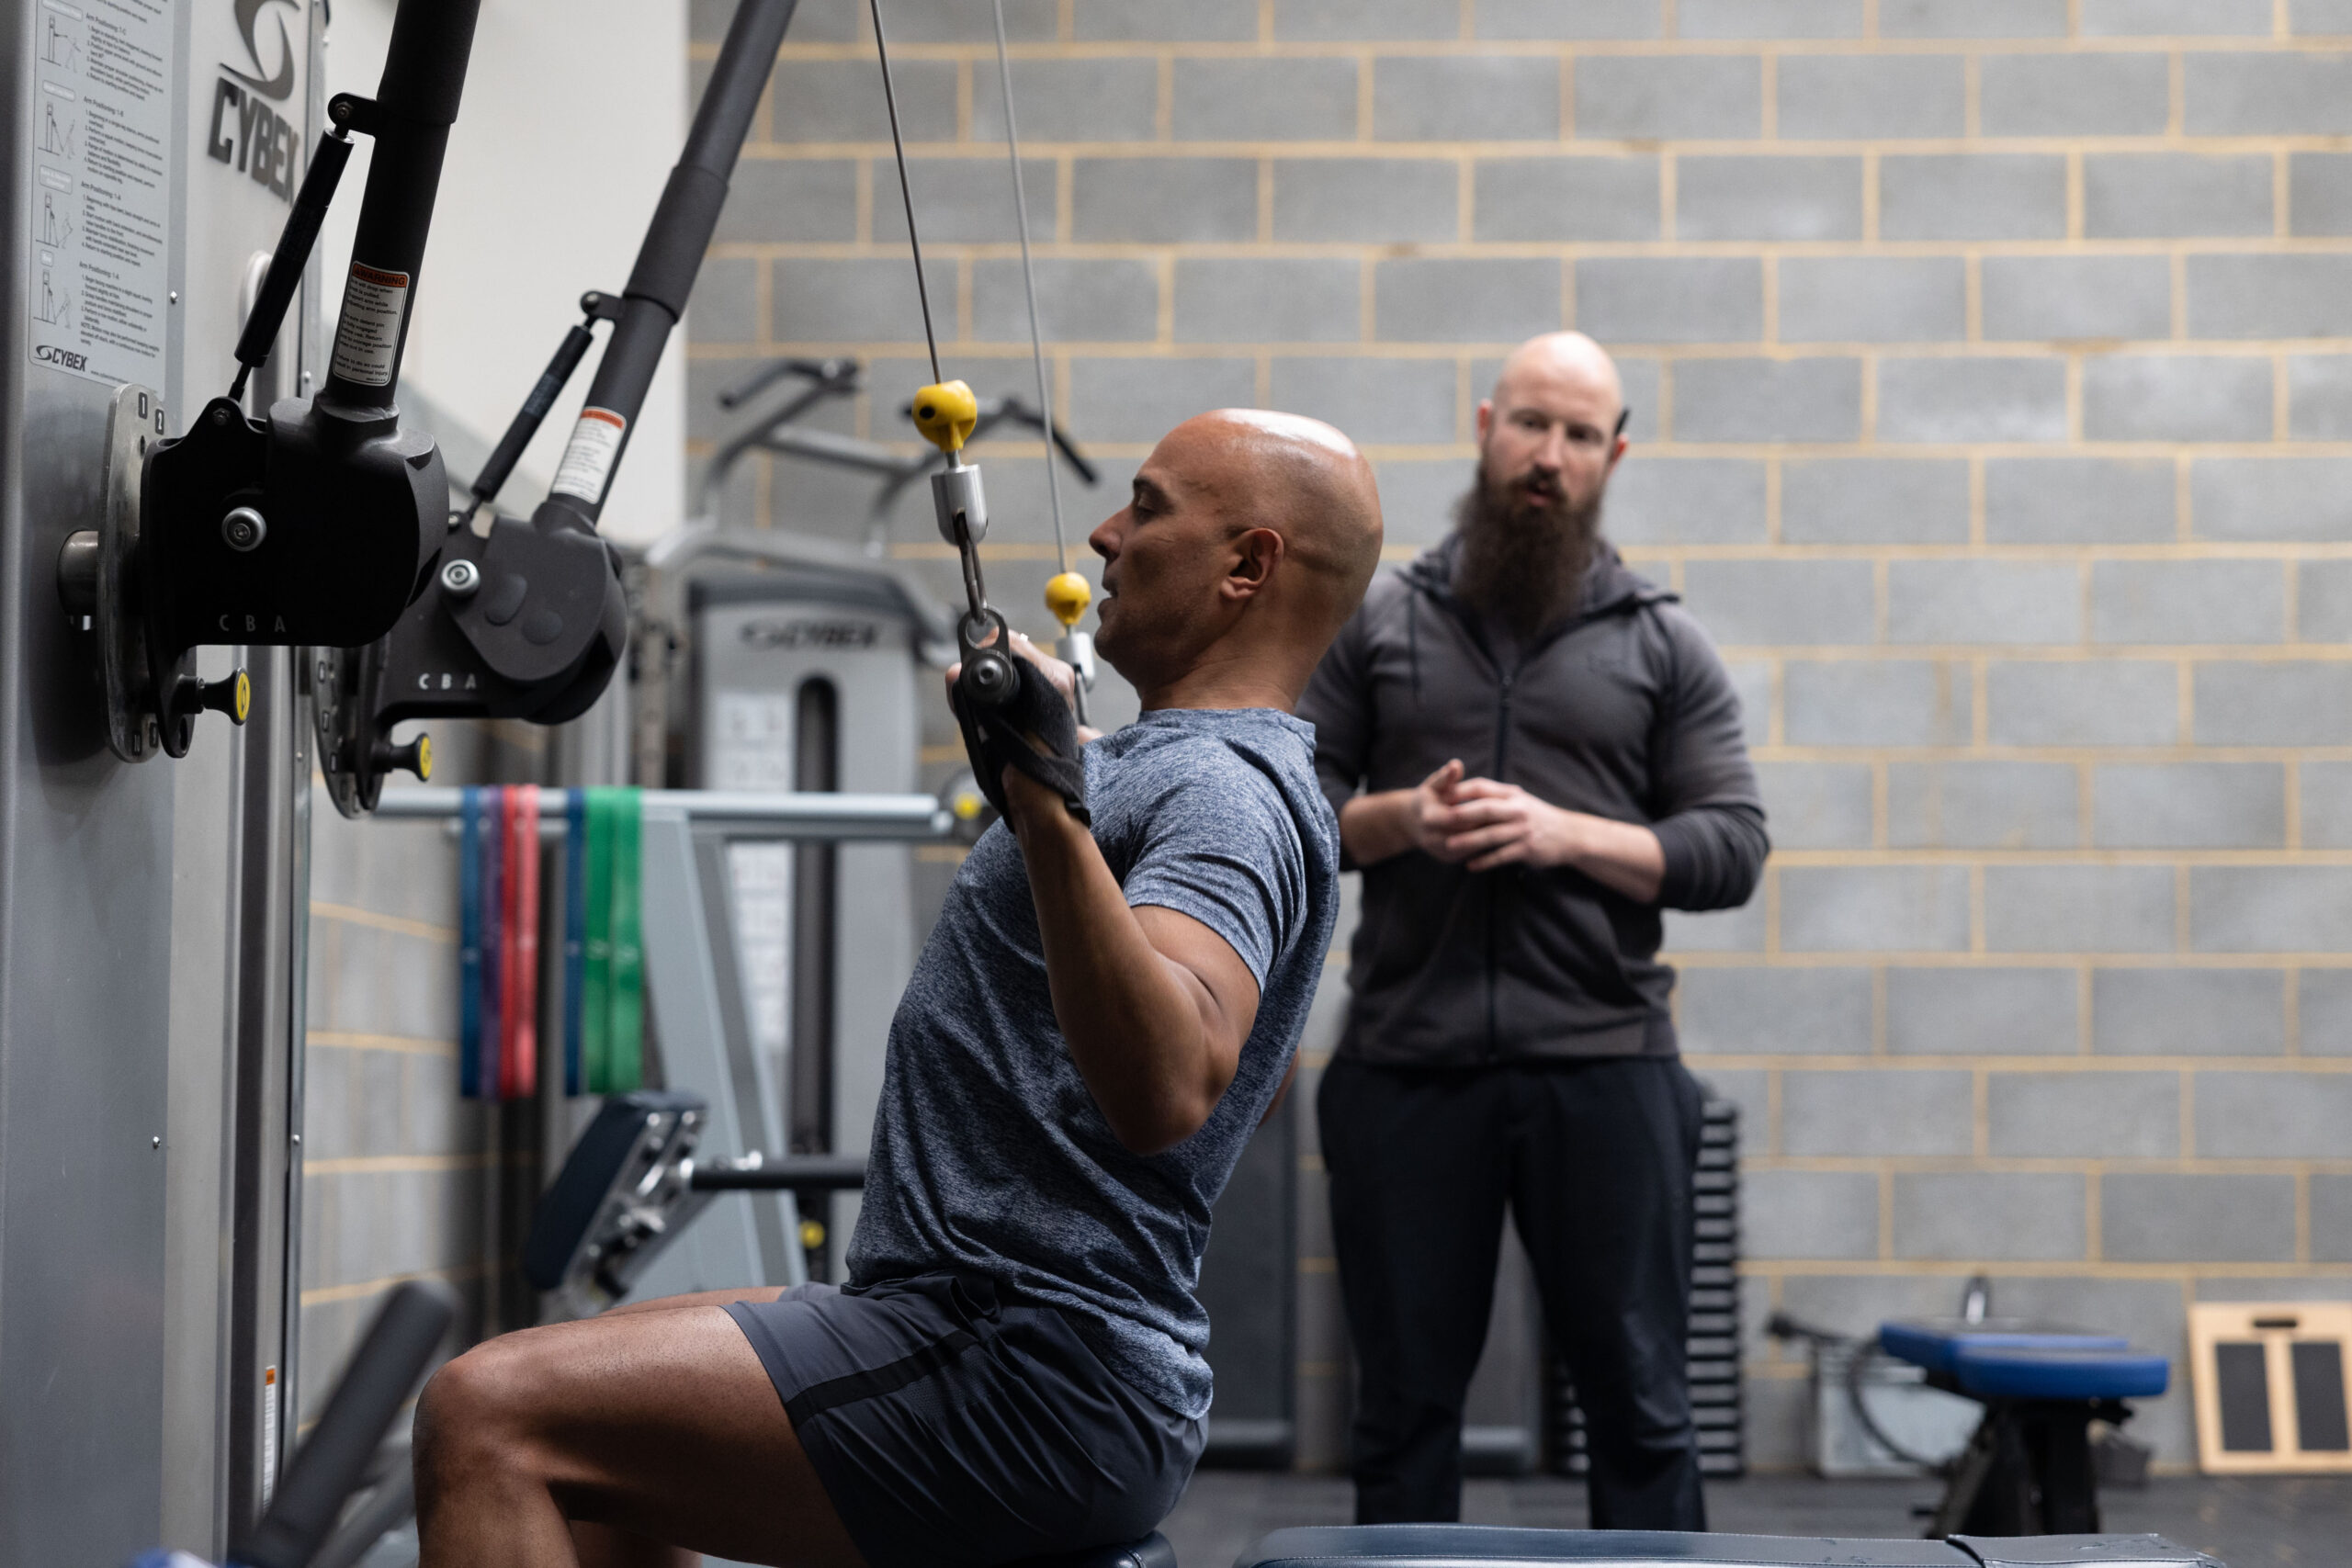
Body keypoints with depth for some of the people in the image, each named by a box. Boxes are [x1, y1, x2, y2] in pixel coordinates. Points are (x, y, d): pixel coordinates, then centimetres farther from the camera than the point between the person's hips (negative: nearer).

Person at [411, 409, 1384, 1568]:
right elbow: (1253, 1069, 35)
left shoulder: (1225, 794, -15)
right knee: (583, 1444, 27)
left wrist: (1054, 817, -43)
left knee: (489, 1418, -20)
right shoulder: (1201, 771, 18)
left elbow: (1165, 1088, -34)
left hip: (1031, 1382, -11)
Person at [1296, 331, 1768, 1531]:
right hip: (1407, 1070, 1)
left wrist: (1563, 834, -12)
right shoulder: (1378, 623, 10)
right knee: (1404, 1403, 7)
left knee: (1638, 1401, 3)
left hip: (1603, 1070, -1)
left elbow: (1732, 848, 2)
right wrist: (1398, 819, -11)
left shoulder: (1662, 646, 8)